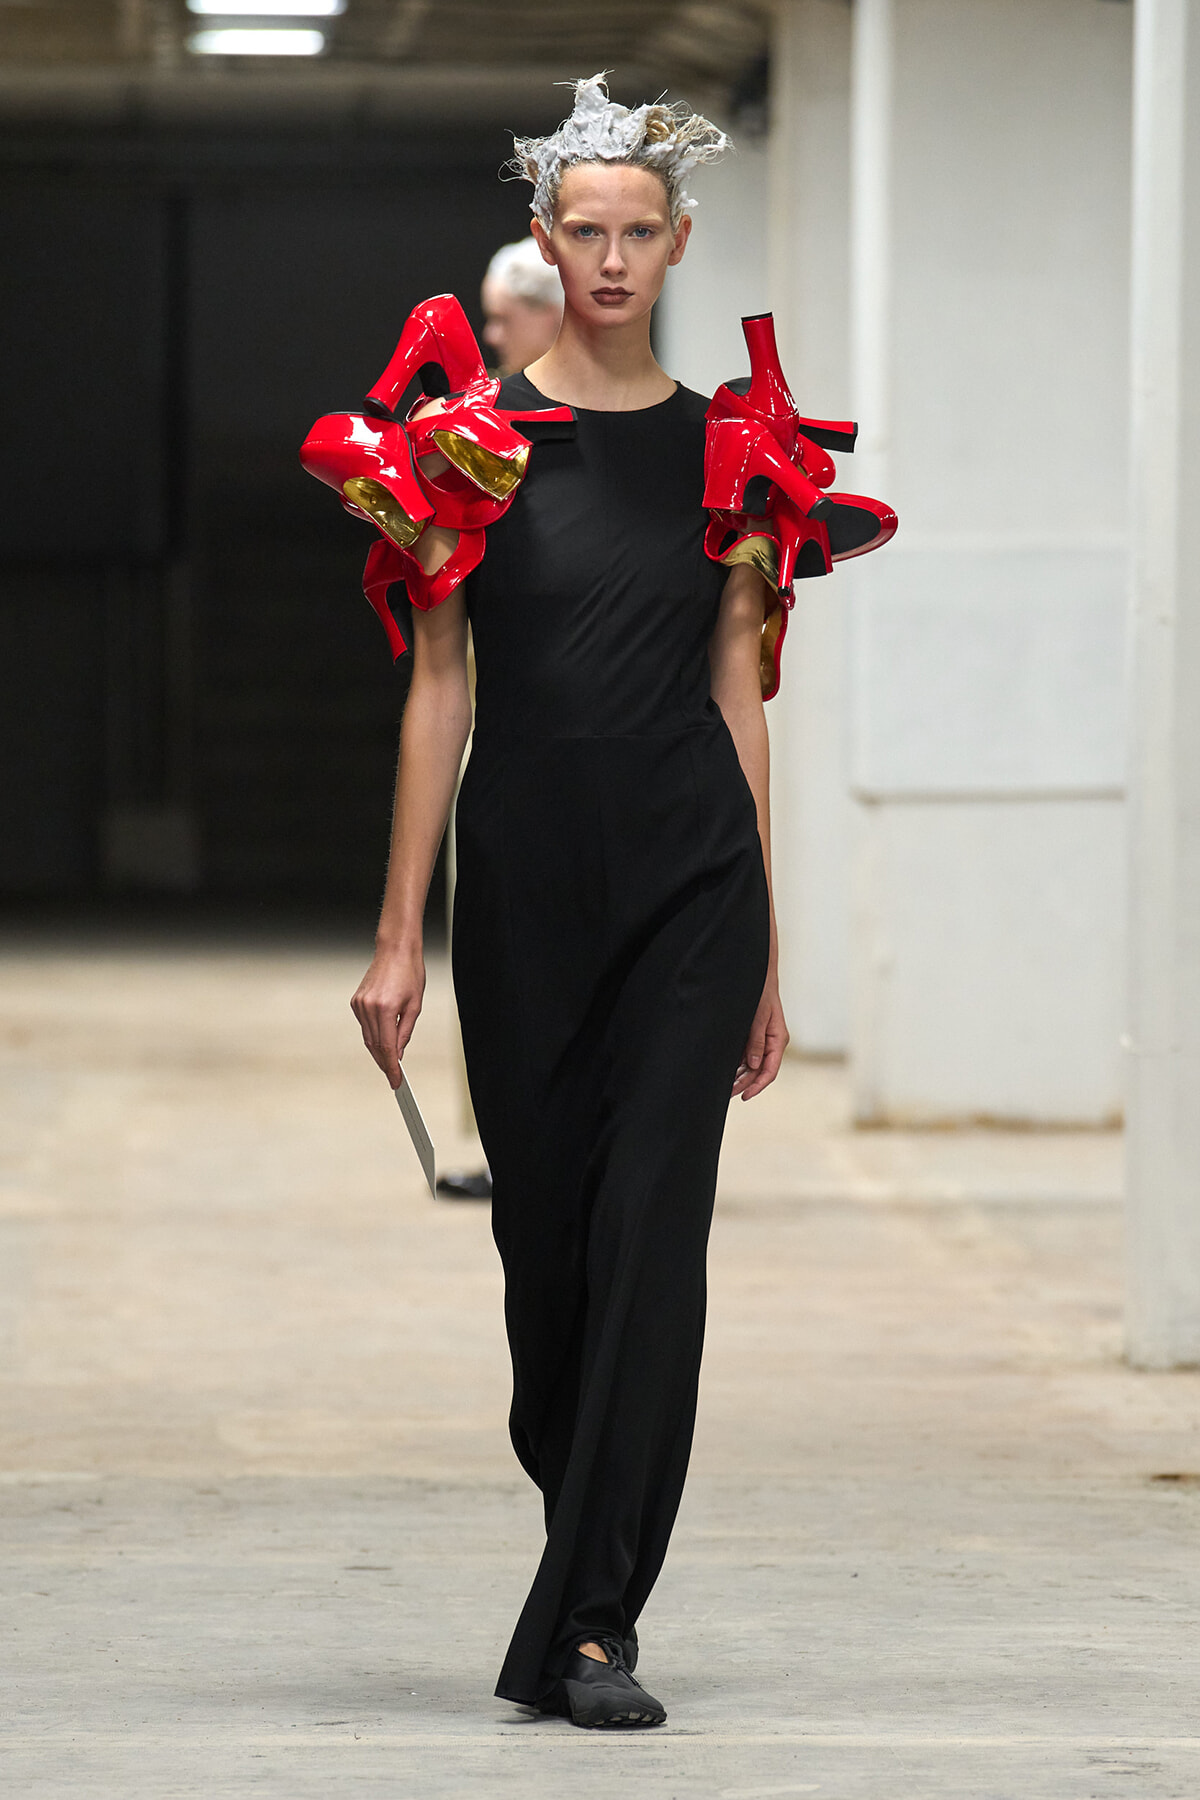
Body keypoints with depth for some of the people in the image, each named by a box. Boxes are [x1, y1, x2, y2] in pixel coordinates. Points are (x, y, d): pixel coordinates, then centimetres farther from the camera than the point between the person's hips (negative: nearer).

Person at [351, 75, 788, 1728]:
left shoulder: (727, 448, 6)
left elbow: (737, 693, 8)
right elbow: (439, 685, 0)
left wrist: (767, 951, 7)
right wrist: (401, 934, -4)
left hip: (689, 870, 0)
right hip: (526, 874, 0)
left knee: (653, 1232, -9)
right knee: (545, 1224, 8)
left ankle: (588, 1625, -8)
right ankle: (589, 1518, 33)